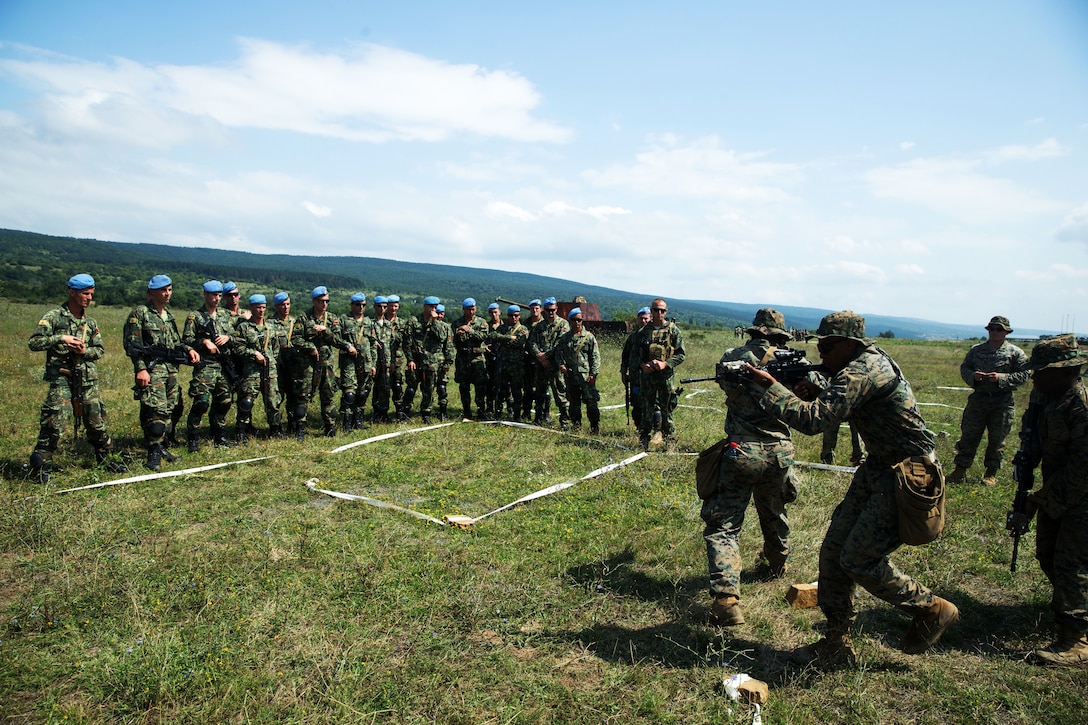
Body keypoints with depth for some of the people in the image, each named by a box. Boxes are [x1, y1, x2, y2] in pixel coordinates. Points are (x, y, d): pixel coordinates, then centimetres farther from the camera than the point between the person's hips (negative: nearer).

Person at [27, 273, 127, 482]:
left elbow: (100, 349, 15)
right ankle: (41, 465, 4)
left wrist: (85, 351, -5)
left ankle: (106, 459, 23)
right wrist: (60, 338, -19)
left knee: (96, 422, 9)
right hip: (61, 377, -5)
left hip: (88, 379, 5)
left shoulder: (90, 322, 13)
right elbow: (33, 343, -8)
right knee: (55, 423, -10)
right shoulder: (53, 317, -2)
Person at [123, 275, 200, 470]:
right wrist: (141, 369, -17)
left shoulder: (168, 315, 18)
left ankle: (158, 445, 21)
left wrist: (189, 350, 5)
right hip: (152, 369, -8)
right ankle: (154, 453, -8)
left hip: (171, 369, 8)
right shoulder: (140, 313, -4)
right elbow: (132, 344, -9)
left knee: (169, 410, 9)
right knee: (157, 410, -15)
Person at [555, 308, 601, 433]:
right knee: (573, 402, 12)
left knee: (591, 402, -7)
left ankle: (595, 427, 1)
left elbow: (595, 357, -1)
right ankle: (576, 425, 24)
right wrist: (561, 364, -2)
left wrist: (593, 374, -8)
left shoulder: (589, 337, 0)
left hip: (586, 376, -4)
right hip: (571, 376, 4)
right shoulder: (565, 337, 10)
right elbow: (558, 352, 16)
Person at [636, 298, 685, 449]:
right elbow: (636, 353, 13)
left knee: (667, 410, 1)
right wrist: (642, 365, -7)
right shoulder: (643, 331, 10)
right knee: (647, 410, 8)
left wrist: (665, 363, -15)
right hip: (647, 376, 3)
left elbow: (681, 354, -1)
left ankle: (670, 442, 10)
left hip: (666, 376, -3)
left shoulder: (673, 330, 2)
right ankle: (644, 444, 16)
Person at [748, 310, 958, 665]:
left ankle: (931, 610, 15)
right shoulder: (867, 361, 8)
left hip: (908, 475, -10)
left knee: (858, 560, -9)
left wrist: (769, 385, -22)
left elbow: (813, 421, -30)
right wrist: (816, 394, 0)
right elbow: (842, 411, 18)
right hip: (878, 468, 10)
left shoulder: (864, 371, -23)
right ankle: (837, 643, 16)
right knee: (834, 550, 5)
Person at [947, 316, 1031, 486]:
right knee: (968, 436, 3)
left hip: (1002, 403, -2)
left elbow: (1024, 375, -6)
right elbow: (964, 368, 12)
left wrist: (1001, 378, -19)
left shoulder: (1015, 352, -1)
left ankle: (991, 473, 19)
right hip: (978, 399, 2)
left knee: (997, 440, 7)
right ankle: (960, 471, 8)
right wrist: (973, 376, -9)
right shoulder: (976, 350, 8)